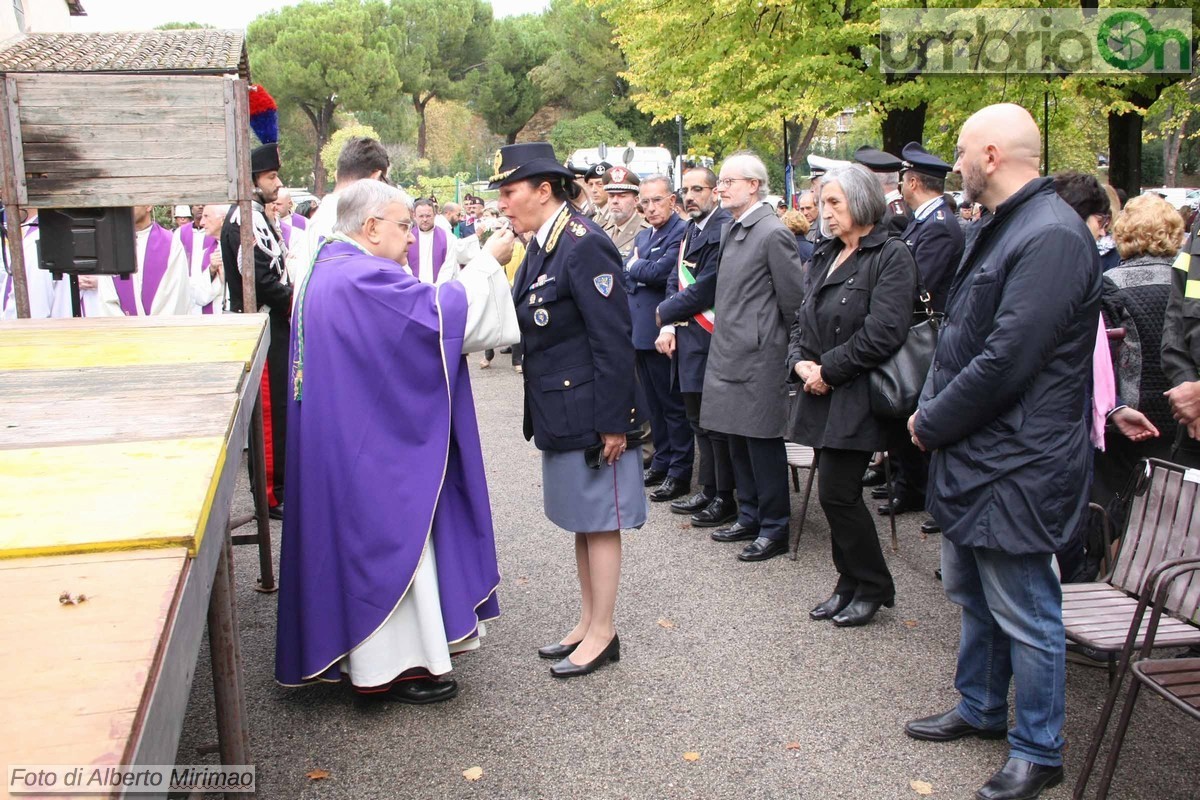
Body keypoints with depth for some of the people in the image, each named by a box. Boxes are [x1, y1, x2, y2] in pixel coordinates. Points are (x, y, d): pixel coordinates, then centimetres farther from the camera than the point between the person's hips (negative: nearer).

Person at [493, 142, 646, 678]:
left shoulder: (584, 246, -18)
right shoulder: (541, 246, 10)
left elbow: (614, 341, -21)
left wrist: (613, 423, -21)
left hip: (590, 412, -9)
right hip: (558, 412, 9)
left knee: (598, 521, 3)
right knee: (580, 520, 17)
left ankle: (602, 634, 17)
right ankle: (588, 622, 31)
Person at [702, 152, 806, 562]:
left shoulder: (773, 233, -14)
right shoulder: (733, 231, 14)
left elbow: (793, 300, -12)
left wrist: (786, 350, -4)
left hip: (759, 358, -9)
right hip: (729, 355, 9)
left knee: (763, 444, 0)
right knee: (739, 443, 15)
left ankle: (774, 528, 12)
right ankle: (750, 517, 28)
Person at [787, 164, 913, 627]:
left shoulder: (891, 256, -10)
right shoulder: (825, 257, 15)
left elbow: (883, 333, -20)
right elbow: (803, 320, 17)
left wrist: (828, 369, -15)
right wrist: (801, 362, -2)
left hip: (856, 397, -7)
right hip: (822, 396, 8)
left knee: (837, 492, -5)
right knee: (836, 493, 11)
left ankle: (873, 588, 14)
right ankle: (851, 585, 25)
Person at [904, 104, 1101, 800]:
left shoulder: (1051, 237, -21)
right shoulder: (1001, 228, 13)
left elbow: (1005, 362, -26)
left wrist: (932, 423, -14)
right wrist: (932, 410, 6)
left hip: (1015, 465, -10)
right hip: (973, 454, 10)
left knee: (1025, 615, 4)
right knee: (971, 591, 23)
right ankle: (981, 708, 42)